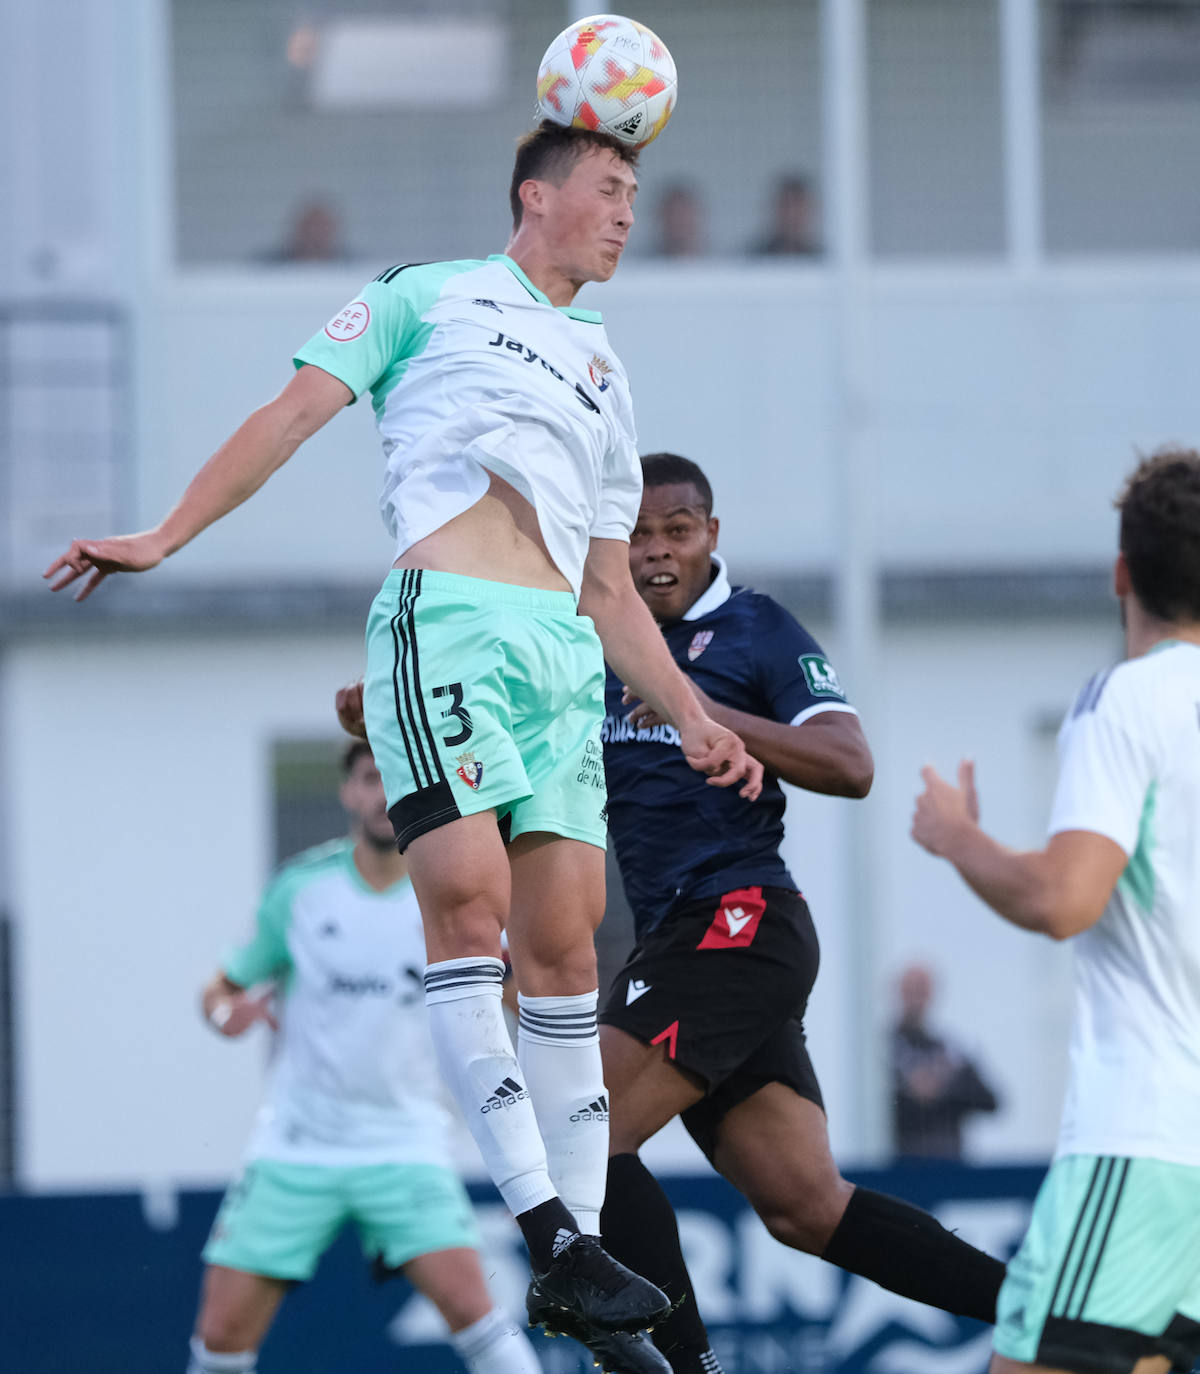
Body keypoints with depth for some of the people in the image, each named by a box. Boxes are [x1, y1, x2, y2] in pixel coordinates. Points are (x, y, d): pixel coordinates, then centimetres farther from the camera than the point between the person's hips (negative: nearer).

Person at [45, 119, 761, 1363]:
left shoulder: (602, 380, 29)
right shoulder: (431, 298, 13)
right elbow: (294, 413, 7)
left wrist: (689, 715, 18)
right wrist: (168, 536, -2)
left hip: (564, 653, 6)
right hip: (443, 617, -6)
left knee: (563, 939, -2)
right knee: (468, 897, -19)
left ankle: (575, 1240, 0)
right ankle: (543, 1222, -24)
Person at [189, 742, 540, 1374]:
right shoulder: (301, 886, 1)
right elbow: (224, 987, 11)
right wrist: (228, 1011, -13)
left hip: (404, 1143, -1)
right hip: (294, 1145, 2)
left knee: (467, 1299, -22)